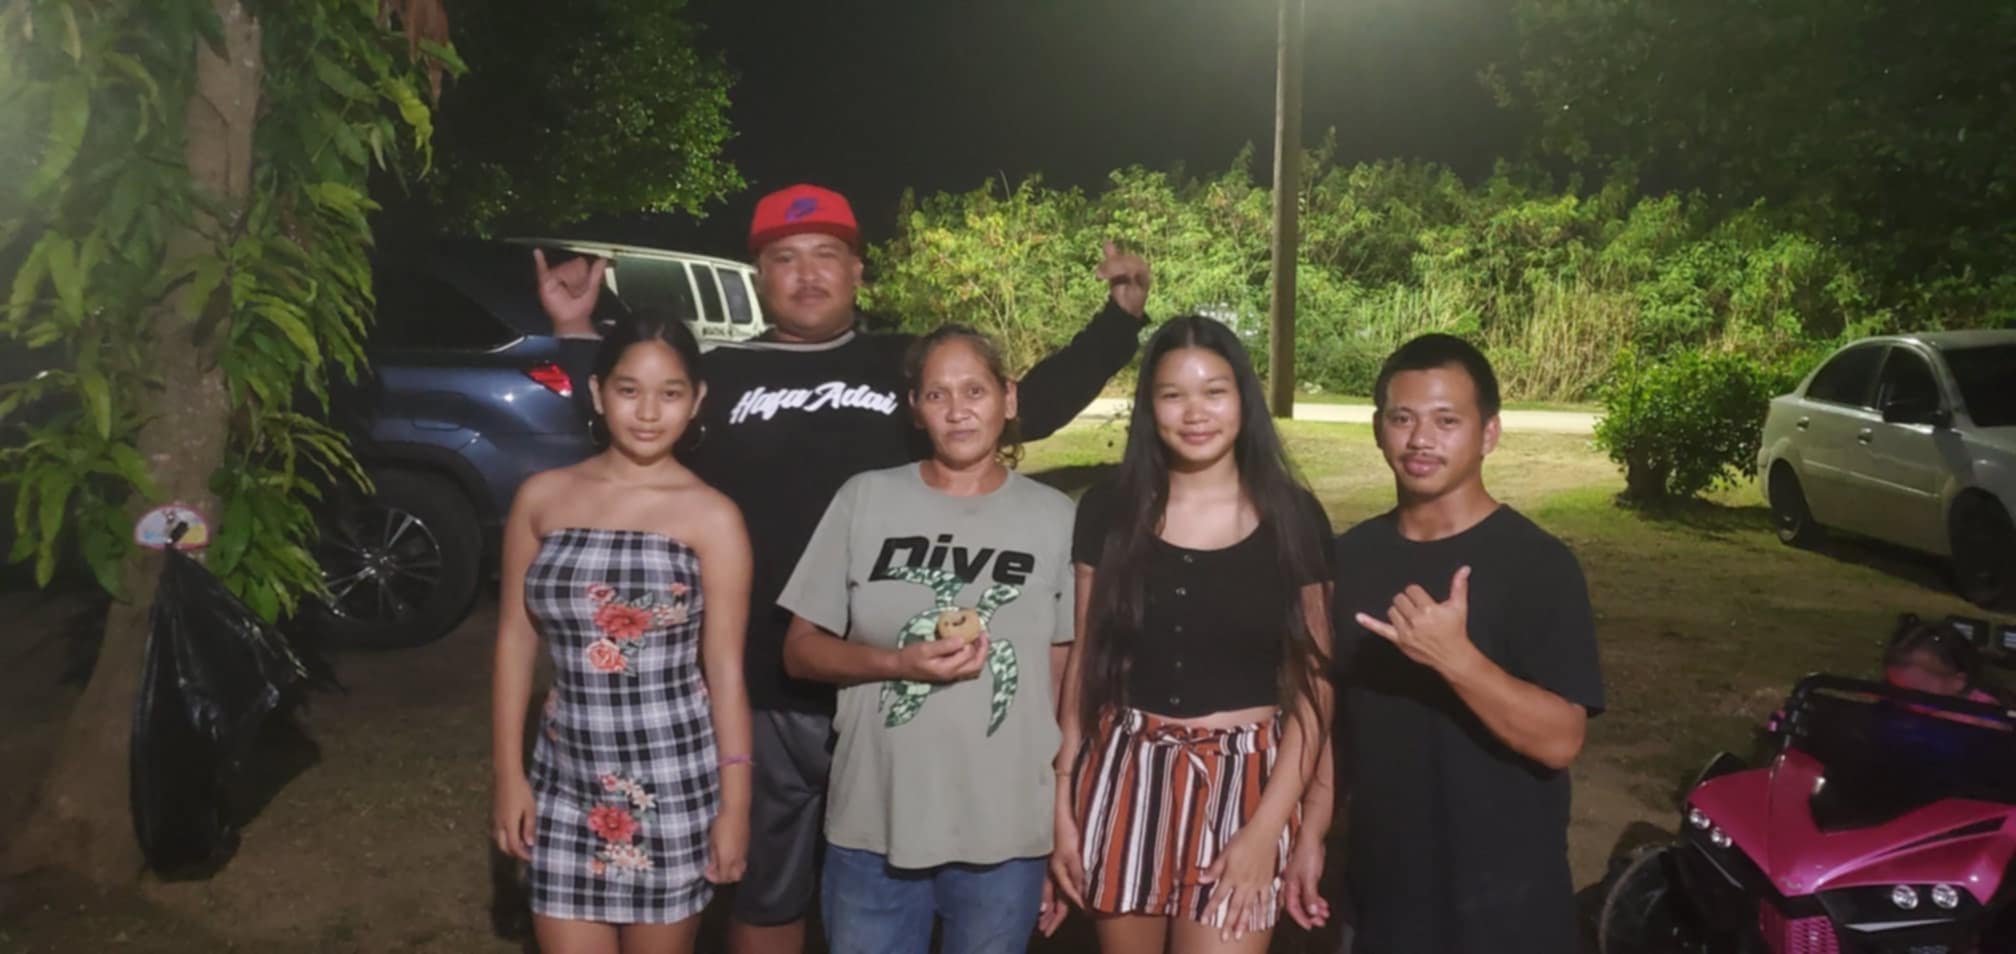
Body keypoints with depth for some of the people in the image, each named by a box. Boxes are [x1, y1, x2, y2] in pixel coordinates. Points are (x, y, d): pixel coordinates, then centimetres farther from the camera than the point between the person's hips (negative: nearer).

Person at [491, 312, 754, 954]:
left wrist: (734, 802, -7)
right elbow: (515, 640, 6)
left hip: (675, 777, -2)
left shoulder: (711, 517, -7)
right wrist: (509, 774, 3)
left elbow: (725, 670, -6)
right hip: (566, 776, 2)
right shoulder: (541, 498, 1)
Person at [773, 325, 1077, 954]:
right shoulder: (864, 499, -1)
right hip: (872, 824, 0)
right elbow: (800, 651, 2)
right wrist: (898, 663, -15)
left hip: (1008, 830, 0)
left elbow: (1065, 675, 6)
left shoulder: (1054, 517, 0)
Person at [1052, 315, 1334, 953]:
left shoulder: (1293, 518, -4)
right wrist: (1063, 807, 3)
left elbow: (1315, 684, -2)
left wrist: (1267, 826, -9)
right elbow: (1084, 660, 5)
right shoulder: (1109, 510, -1)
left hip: (1244, 778, -2)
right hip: (1125, 775, 2)